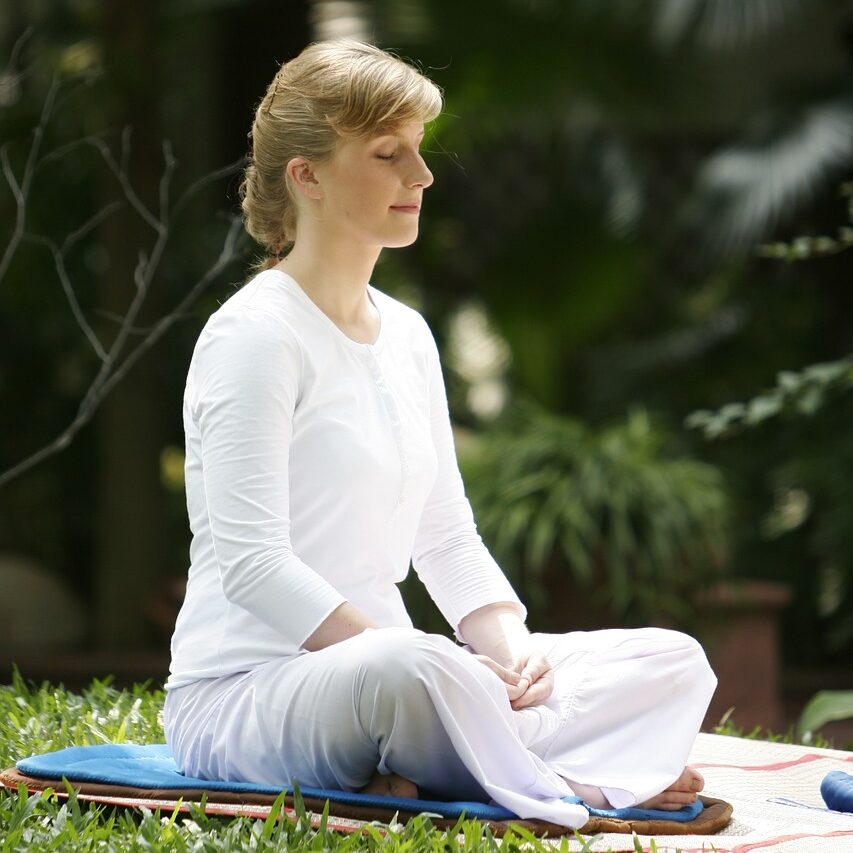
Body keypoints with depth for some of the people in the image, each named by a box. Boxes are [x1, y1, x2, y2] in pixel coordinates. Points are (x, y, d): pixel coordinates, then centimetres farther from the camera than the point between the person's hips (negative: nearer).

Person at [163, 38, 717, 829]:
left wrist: (514, 646, -4)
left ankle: (411, 778, -23)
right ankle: (567, 793, -18)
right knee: (410, 671, -44)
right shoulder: (253, 337, -10)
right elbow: (251, 565, -18)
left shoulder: (407, 335, 15)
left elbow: (447, 539, 17)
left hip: (376, 662, 9)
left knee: (674, 663, -5)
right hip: (241, 695, -9)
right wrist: (420, 661, -25)